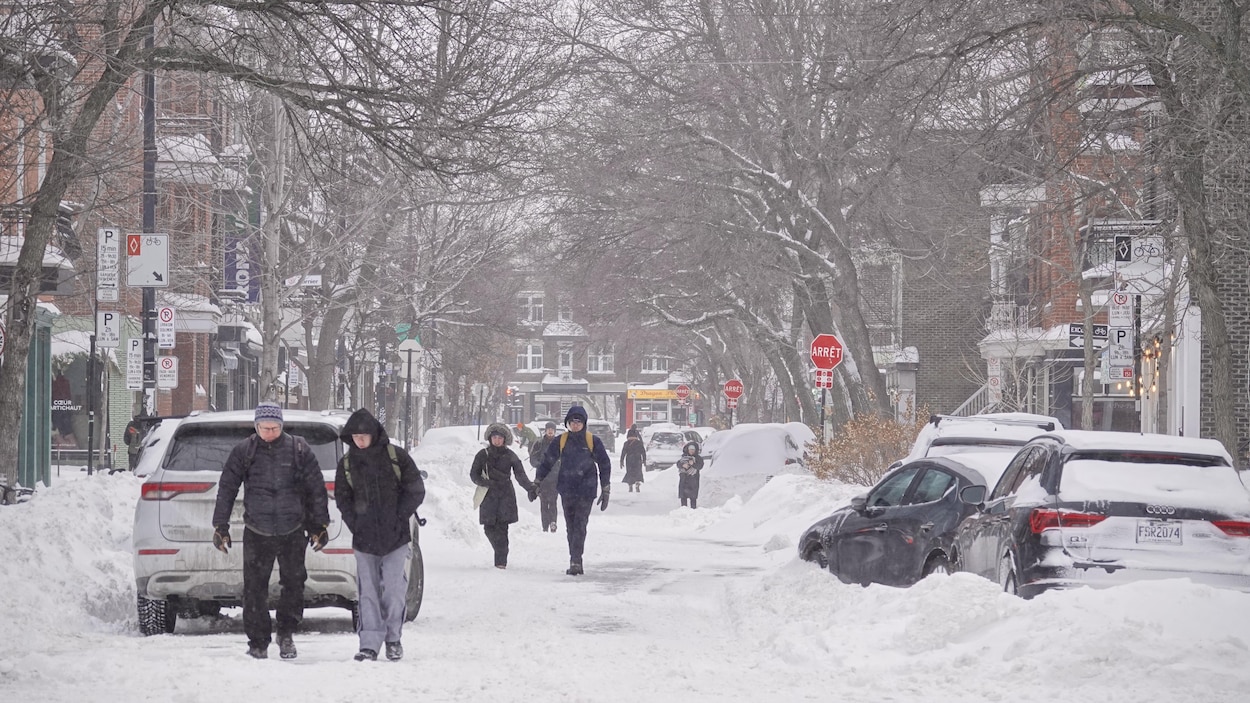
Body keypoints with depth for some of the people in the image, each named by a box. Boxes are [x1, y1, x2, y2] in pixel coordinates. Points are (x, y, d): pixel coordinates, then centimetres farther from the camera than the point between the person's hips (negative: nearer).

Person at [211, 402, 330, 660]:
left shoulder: (298, 449, 2)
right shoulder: (243, 452, 2)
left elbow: (316, 489, 8)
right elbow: (226, 489, 7)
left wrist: (319, 525, 7)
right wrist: (221, 527, 4)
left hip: (293, 532, 0)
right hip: (256, 532, 0)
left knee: (294, 583, 0)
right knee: (255, 589, 0)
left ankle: (286, 633, 17)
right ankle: (258, 643, 10)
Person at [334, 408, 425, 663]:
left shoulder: (396, 456, -2)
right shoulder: (347, 462, 6)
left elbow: (416, 491, 2)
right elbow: (342, 498, 15)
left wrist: (399, 518, -6)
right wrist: (354, 523, 0)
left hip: (396, 537, -2)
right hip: (364, 538, 2)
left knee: (394, 589, -4)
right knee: (368, 592, 0)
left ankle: (393, 638, 11)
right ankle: (369, 644, 2)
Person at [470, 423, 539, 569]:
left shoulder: (510, 456, 4)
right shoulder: (483, 455, 7)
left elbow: (520, 475, -2)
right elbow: (474, 475, 7)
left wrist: (530, 487, -18)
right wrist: (487, 483, -11)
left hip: (506, 495, -1)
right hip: (488, 495, 1)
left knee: (502, 527, -11)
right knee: (489, 528, -2)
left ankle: (501, 560, -9)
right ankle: (501, 555, 21)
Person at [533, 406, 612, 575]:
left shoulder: (593, 442, -1)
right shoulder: (561, 441, 5)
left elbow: (605, 465, 4)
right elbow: (547, 462, 14)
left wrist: (605, 491, 2)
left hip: (586, 491, -3)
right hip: (567, 491, 3)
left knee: (579, 526, -12)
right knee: (571, 528, 6)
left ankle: (575, 562, -18)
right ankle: (576, 562, 13)